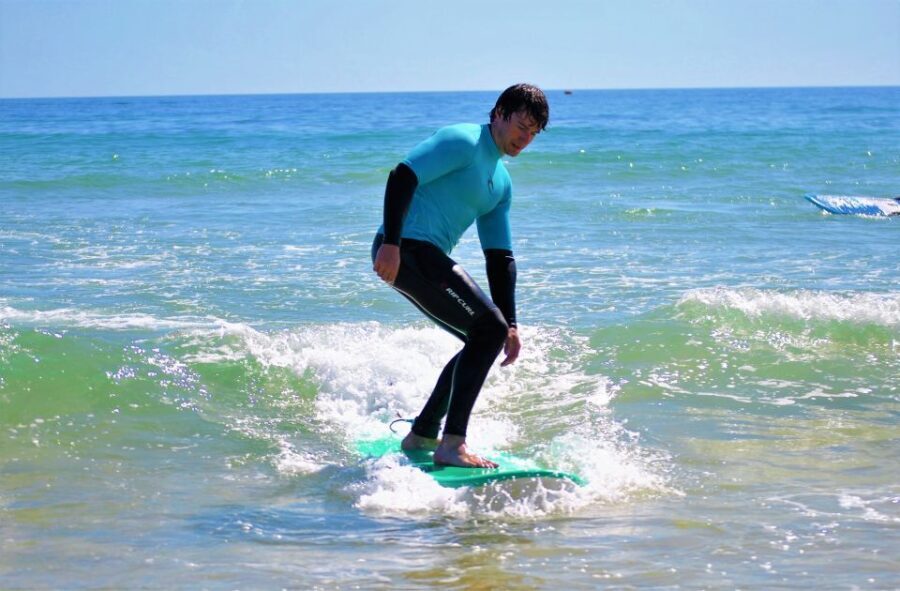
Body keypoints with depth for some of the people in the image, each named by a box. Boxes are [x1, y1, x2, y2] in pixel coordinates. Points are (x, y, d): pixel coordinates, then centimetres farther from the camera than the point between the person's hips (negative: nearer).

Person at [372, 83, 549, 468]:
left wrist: (509, 324, 14)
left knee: (486, 338, 16)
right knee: (488, 329, -16)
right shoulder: (463, 141, -7)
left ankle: (421, 436, 23)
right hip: (404, 250, -10)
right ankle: (451, 446, -18)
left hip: (427, 259, 10)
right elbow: (402, 177, -17)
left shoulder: (501, 183, 22)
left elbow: (500, 258, 21)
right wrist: (391, 244, -25)